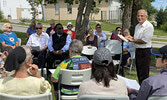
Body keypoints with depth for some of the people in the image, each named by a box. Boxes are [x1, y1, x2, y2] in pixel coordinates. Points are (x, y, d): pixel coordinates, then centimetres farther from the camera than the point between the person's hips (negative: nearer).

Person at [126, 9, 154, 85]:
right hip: (137, 50, 9)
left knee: (144, 74, -4)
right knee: (139, 72, 17)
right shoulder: (137, 26, 14)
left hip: (145, 51, -9)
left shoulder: (148, 26, -14)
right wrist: (132, 38, 5)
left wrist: (133, 40, -11)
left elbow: (145, 41, -21)